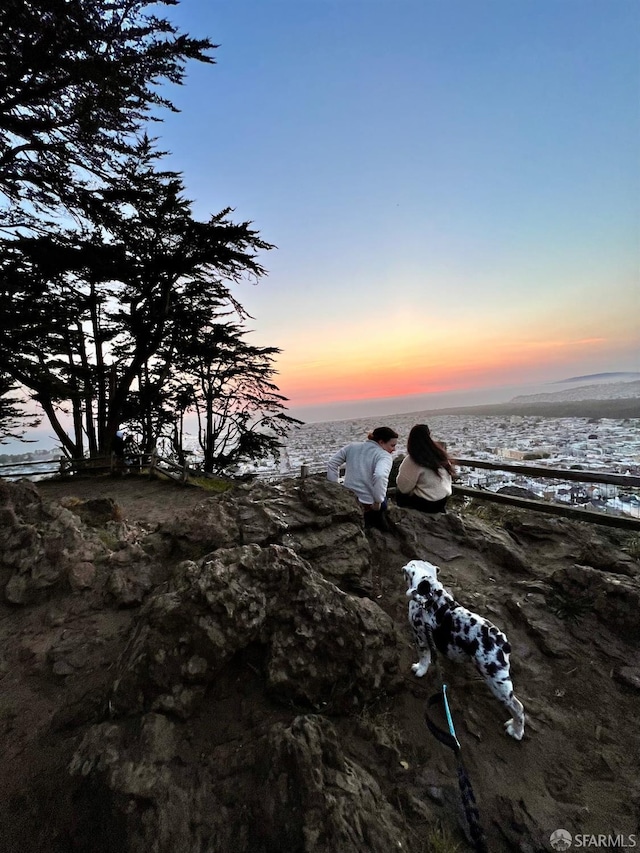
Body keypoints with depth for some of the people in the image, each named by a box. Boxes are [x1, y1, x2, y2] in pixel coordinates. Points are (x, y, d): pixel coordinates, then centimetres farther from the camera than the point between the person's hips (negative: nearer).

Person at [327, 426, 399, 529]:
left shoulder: (352, 446, 6)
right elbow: (380, 476, -33)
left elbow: (332, 463, 9)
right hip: (369, 505, -6)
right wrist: (378, 501, -21)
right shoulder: (384, 456, -13)